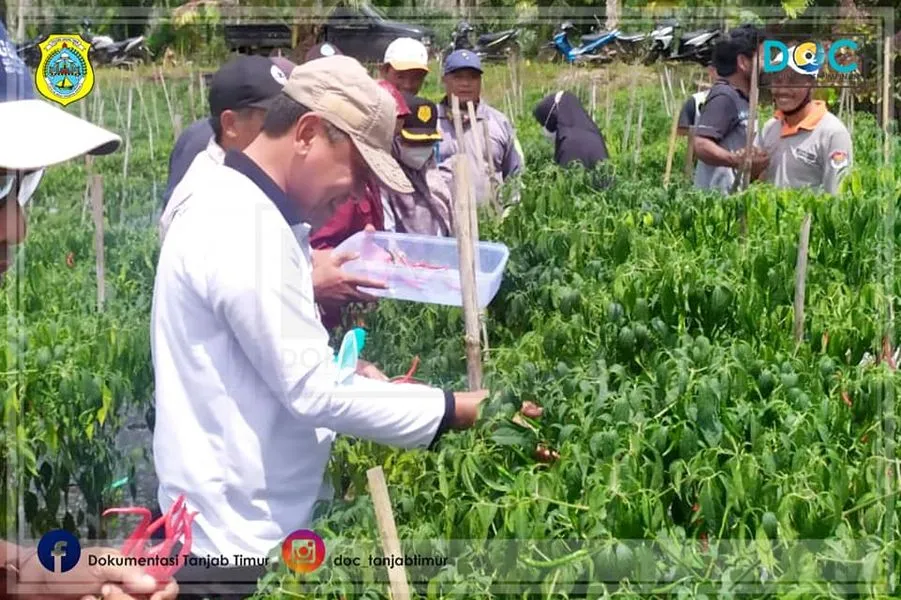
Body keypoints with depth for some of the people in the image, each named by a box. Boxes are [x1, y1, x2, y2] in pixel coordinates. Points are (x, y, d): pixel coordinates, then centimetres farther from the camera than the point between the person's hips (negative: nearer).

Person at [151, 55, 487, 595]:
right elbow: (313, 392, -23)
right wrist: (455, 410, -17)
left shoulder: (244, 210, 10)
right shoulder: (248, 231, -23)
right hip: (244, 536, -10)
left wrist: (344, 371, 4)